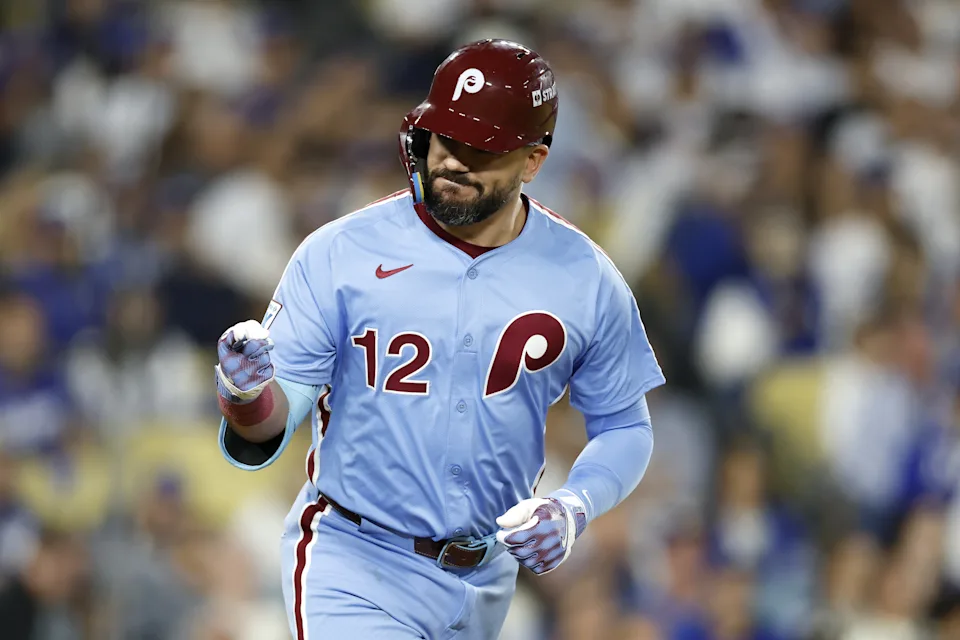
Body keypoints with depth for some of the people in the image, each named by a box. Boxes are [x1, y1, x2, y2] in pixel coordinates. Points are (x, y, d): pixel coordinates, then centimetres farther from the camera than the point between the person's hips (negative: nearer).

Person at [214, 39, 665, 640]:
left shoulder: (585, 279, -2)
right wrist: (247, 393, -33)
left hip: (486, 584, 4)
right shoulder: (340, 253, -9)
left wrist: (572, 509, -11)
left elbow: (624, 427, 8)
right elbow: (278, 415, -9)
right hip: (356, 566, -3)